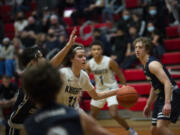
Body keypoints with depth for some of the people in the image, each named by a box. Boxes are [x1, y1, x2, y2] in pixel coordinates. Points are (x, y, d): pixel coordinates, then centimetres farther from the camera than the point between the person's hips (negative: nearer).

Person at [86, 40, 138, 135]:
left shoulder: (109, 61, -18)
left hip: (111, 89, -5)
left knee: (114, 114, -17)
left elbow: (120, 75, -10)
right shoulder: (89, 64, -8)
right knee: (92, 115, 10)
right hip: (99, 90, 5)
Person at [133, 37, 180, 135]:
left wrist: (167, 103, -37)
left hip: (171, 96, -10)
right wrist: (148, 105, 25)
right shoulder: (145, 65, 13)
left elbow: (167, 83, -27)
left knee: (161, 126, -24)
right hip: (161, 97, 10)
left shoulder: (153, 64, -17)